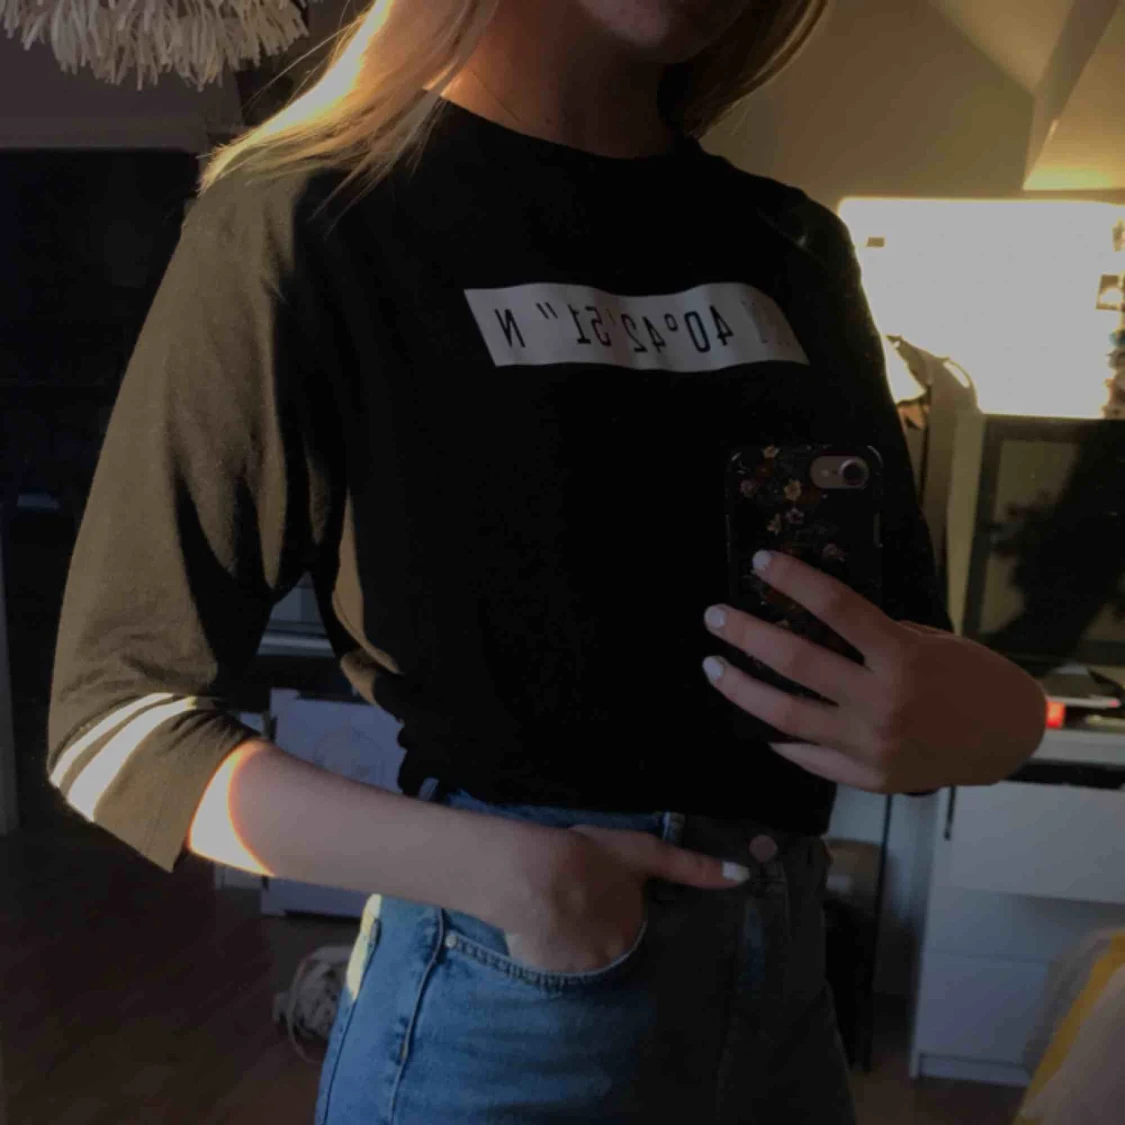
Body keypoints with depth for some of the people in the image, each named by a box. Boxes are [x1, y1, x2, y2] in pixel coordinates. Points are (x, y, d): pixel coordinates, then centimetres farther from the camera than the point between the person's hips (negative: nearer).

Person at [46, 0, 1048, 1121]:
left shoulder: (795, 249, 3)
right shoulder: (314, 217, -12)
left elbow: (910, 632, 7)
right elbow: (114, 715, -10)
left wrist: (992, 713, -15)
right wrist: (495, 870, -22)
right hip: (496, 998, -5)